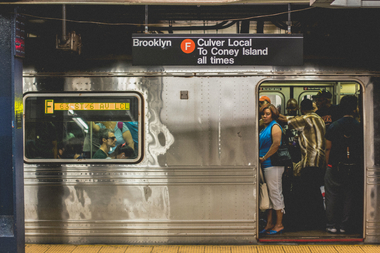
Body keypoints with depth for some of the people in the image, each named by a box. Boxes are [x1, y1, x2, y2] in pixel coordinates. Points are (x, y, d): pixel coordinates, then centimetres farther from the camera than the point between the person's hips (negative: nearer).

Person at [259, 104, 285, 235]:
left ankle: (279, 224, 3)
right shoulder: (264, 128, 18)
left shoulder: (275, 126, -8)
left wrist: (264, 158, -14)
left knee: (275, 194, -4)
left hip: (273, 165, -9)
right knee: (268, 195, 11)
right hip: (265, 165, 9)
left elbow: (276, 144, -20)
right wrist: (262, 159, 10)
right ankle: (269, 223, 17)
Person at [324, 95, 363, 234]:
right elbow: (362, 149, 0)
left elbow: (328, 148, -2)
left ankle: (331, 225, 11)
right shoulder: (360, 127, -4)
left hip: (335, 167, -1)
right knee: (349, 197, 10)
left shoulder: (334, 126, -4)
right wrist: (358, 163, 11)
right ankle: (344, 225, 15)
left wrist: (327, 165, 6)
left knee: (332, 196, 7)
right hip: (353, 168, 1)